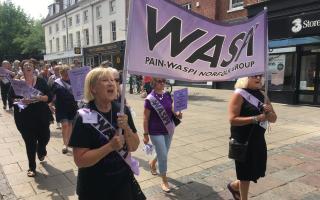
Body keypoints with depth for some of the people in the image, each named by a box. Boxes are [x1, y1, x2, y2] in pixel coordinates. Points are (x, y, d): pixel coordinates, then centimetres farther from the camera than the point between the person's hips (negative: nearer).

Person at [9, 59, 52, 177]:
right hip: (25, 117, -1)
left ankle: (41, 151, 46)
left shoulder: (41, 81, 1)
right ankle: (32, 167, 22)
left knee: (45, 137, 8)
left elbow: (49, 97, -3)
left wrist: (39, 98, -21)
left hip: (42, 116, 1)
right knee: (30, 142, 5)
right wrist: (21, 100, -20)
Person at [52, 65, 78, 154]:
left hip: (72, 106, 2)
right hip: (62, 107, -2)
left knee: (70, 124, 10)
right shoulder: (57, 83, 0)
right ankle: (65, 144, 4)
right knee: (65, 124, -9)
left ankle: (68, 141, 26)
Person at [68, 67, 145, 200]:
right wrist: (110, 146, -27)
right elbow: (80, 161, -18)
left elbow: (134, 147, -2)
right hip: (95, 187, -3)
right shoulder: (84, 117, -17)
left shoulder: (123, 111, -5)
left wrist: (126, 128, -19)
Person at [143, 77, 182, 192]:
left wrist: (177, 114, -8)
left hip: (168, 130, 6)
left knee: (163, 154, 20)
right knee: (163, 156, -4)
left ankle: (152, 163, 52)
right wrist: (146, 134, -11)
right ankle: (164, 181, 16)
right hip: (156, 132, -6)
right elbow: (146, 118, -11)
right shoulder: (150, 99, -15)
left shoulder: (167, 95, 1)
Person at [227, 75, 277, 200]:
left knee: (257, 170, 17)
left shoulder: (261, 95, 7)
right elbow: (232, 119, -22)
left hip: (258, 139, 7)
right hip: (243, 140, -7)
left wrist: (269, 112, -13)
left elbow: (273, 119, 10)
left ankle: (234, 186, 42)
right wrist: (256, 118, -26)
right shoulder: (239, 94, -13)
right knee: (246, 171, 8)